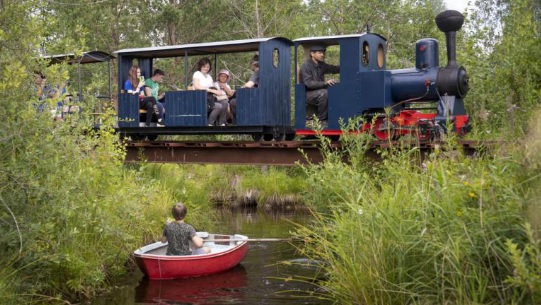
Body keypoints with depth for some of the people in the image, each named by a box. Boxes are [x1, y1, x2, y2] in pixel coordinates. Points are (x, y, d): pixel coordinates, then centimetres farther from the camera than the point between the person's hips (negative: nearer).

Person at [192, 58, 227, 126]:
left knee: (224, 103, -16)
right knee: (219, 106, -26)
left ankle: (222, 124, -13)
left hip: (209, 98, 7)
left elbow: (213, 88, 13)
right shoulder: (197, 74, 0)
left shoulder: (209, 76, 20)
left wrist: (216, 91, -13)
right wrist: (212, 90, -22)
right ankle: (209, 125, -17)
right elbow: (197, 87, -17)